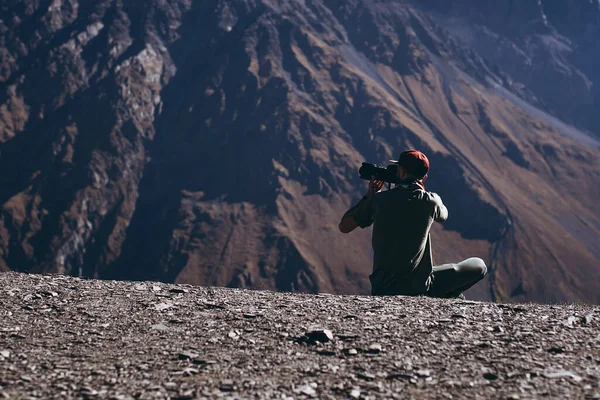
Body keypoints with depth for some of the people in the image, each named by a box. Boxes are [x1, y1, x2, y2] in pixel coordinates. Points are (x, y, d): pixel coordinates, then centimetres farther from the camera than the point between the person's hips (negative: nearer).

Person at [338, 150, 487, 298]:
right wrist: (421, 188, 24)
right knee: (479, 266, 12)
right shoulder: (430, 201, -7)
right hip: (419, 288, -3)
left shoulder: (378, 199, -4)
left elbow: (344, 227, 7)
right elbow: (443, 216, 19)